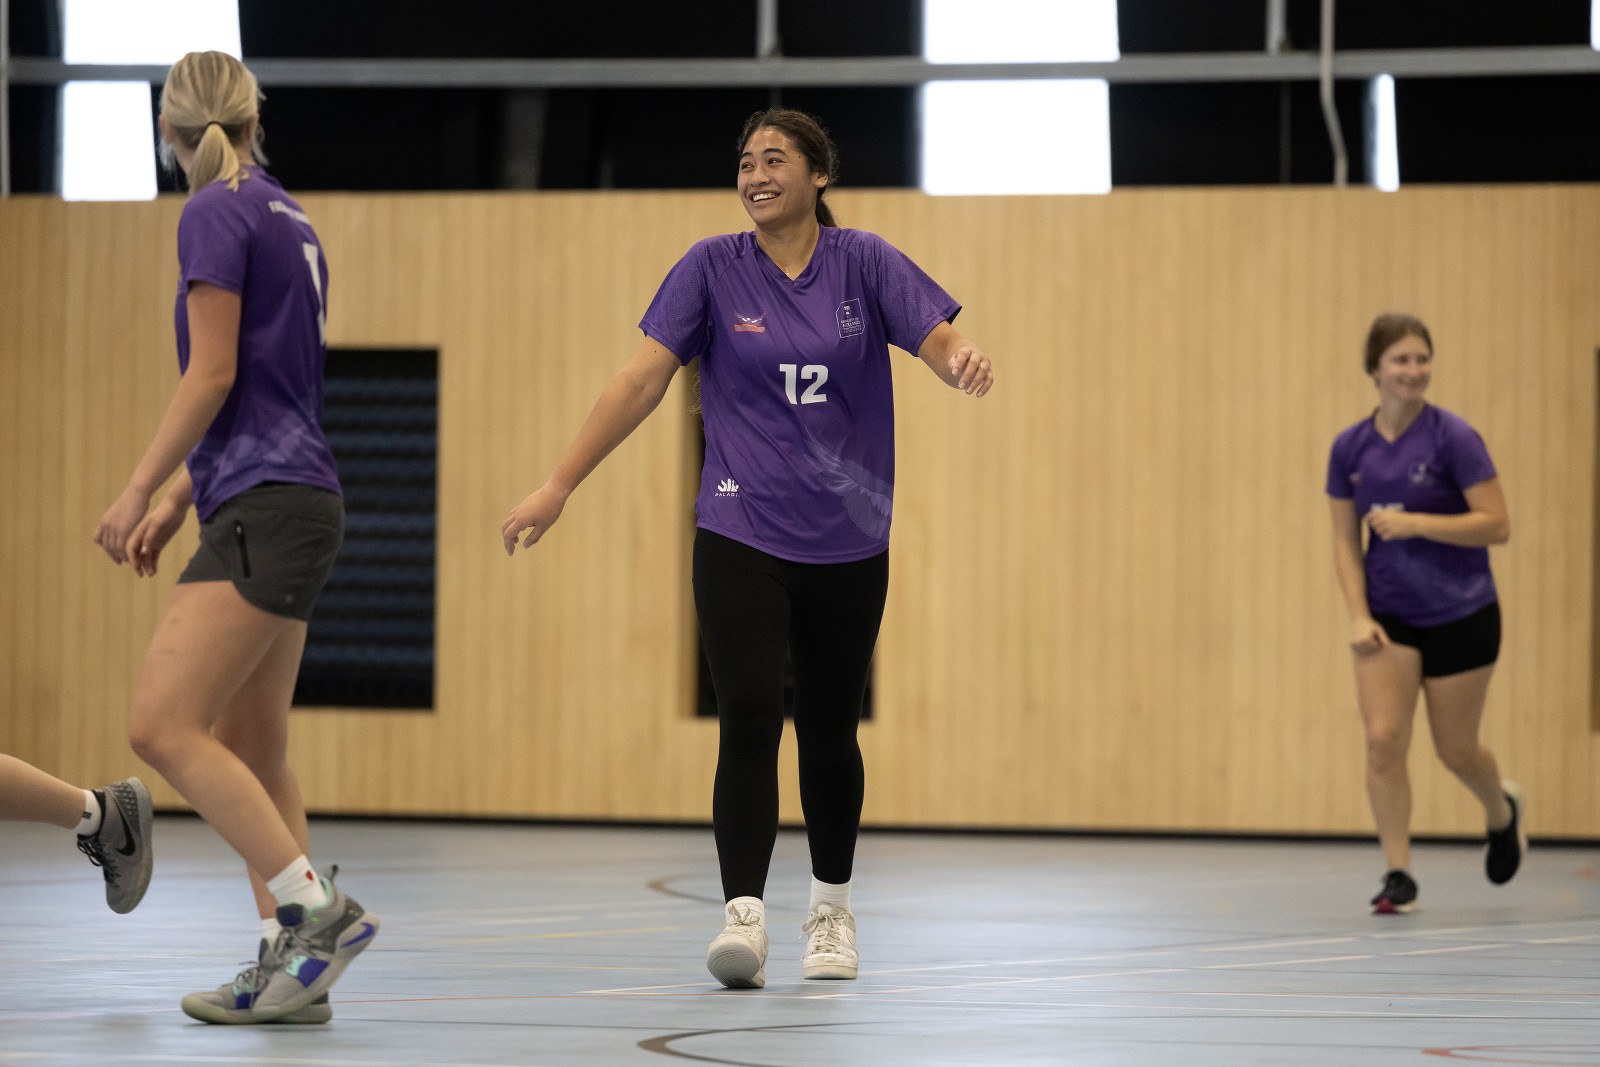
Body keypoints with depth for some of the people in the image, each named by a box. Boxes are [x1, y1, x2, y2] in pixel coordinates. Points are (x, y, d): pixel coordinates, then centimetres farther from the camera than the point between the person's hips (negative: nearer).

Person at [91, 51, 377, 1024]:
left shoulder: (217, 213, -8)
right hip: (291, 503, 10)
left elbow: (213, 377, -13)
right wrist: (181, 498, 28)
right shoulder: (287, 217, 18)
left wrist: (137, 491, -8)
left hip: (267, 507, -10)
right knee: (253, 748, 9)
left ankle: (318, 912, -17)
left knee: (165, 726, -14)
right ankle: (291, 972, 7)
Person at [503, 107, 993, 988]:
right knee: (749, 724, -16)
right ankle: (743, 914, -20)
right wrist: (558, 485, -11)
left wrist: (967, 361, -34)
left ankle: (831, 908, 30)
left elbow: (942, 341, -8)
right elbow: (642, 380, -5)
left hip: (848, 542, 1)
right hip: (741, 539, -1)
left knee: (828, 732, 12)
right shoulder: (712, 268, -1)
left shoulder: (865, 263, 0)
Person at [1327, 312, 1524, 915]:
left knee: (1455, 750, 7)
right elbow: (1346, 540, 6)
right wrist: (1358, 615, -6)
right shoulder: (1350, 448, 0)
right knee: (1383, 741, -12)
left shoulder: (1452, 437, -13)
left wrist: (1413, 523, -23)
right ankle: (1398, 876, -5)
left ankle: (1503, 811, 41)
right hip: (1389, 617, 3)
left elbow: (1496, 526, -15)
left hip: (1461, 615, -3)